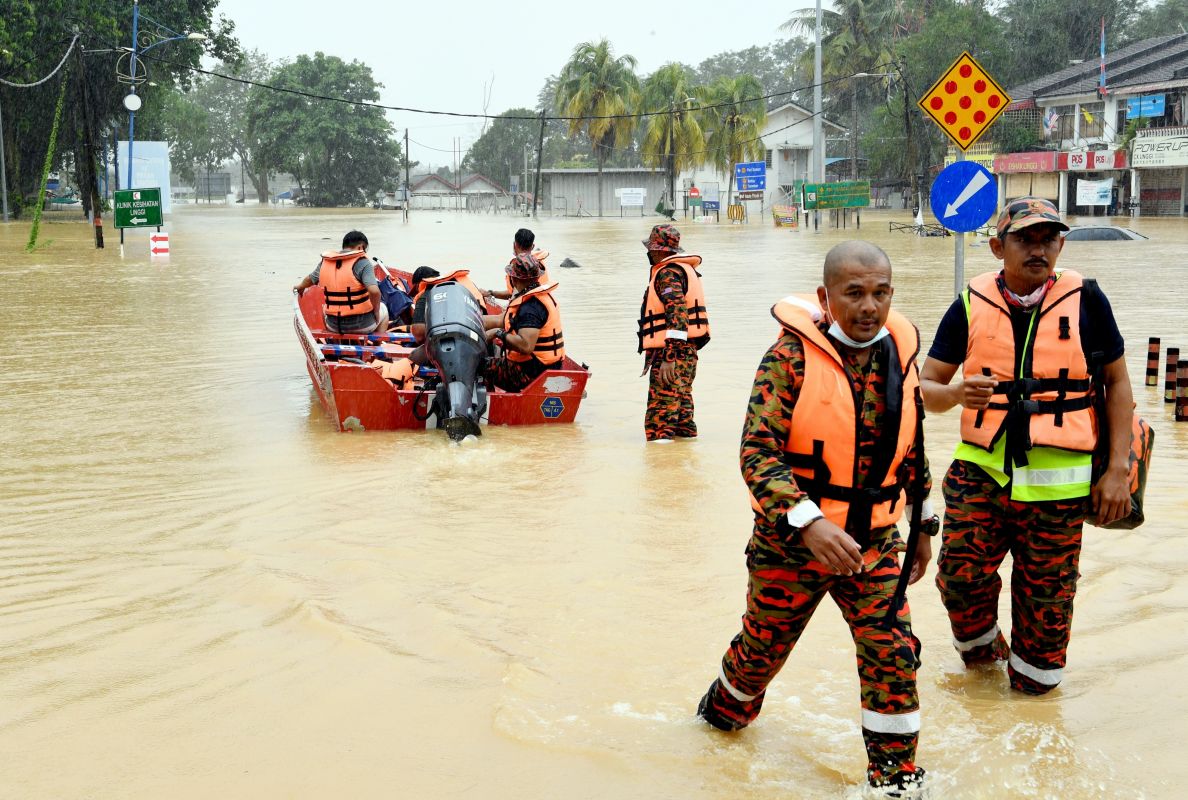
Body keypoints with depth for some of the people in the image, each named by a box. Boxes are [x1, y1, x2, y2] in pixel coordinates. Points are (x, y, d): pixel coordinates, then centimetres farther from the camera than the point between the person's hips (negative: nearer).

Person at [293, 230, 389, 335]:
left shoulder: (325, 262, 4)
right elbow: (374, 291, -26)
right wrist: (376, 311, -7)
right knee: (383, 310, 28)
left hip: (333, 325, 4)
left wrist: (300, 287, 44)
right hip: (361, 325, -4)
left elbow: (310, 279, 22)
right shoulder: (362, 263, -12)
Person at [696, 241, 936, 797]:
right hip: (790, 540, -3)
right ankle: (726, 709, 47)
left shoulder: (900, 354, 0)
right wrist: (809, 523, -34)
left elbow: (913, 449, 14)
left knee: (893, 653, -6)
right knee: (764, 645, 14)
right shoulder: (793, 355, -16)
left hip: (872, 541, 3)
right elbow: (758, 453, -23)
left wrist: (923, 525, 18)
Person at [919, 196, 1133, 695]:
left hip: (1057, 483, -1)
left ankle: (1033, 668, 32)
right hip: (981, 471, 1)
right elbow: (925, 388, 3)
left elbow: (1117, 382, 7)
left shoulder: (1084, 299, -2)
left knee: (1046, 593, 4)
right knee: (961, 576, -10)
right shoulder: (971, 305, 0)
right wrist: (958, 394, -21)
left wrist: (1117, 469, 1)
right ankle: (978, 643, 23)